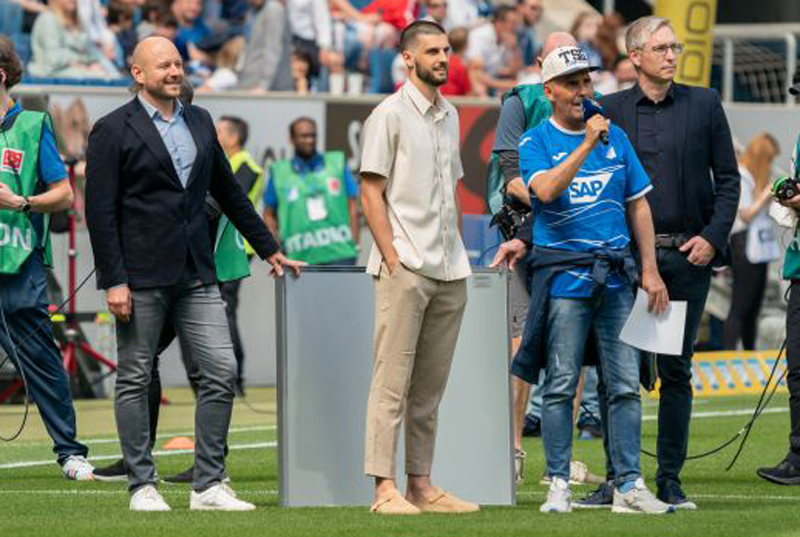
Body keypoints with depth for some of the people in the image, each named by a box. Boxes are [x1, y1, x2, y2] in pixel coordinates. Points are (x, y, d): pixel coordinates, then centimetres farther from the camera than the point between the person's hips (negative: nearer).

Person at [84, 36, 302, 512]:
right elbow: (101, 210, -7)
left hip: (196, 276, 5)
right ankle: (143, 486, 9)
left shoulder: (200, 122, 14)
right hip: (141, 277, -5)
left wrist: (270, 249, 21)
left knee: (222, 372, -2)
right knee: (135, 379, 2)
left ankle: (209, 486, 2)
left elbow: (229, 192, 22)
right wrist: (114, 281, -13)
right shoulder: (114, 131, -4)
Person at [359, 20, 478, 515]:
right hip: (405, 269, -7)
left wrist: (459, 252, 15)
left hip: (449, 271, 7)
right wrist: (392, 258, -14)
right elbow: (371, 192, -7)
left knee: (430, 386, 8)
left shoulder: (449, 116, 17)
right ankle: (385, 488, -10)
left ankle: (421, 484, 11)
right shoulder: (390, 115, -4)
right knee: (393, 382, -8)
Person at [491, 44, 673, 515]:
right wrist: (587, 145, -20)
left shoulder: (615, 136, 14)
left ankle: (630, 486, 2)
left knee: (626, 384, 0)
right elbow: (546, 190, -17)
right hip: (564, 274, -4)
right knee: (562, 385, -3)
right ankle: (559, 485, 1)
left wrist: (651, 270, 8)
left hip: (617, 274, 4)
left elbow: (638, 205, 15)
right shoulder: (536, 142, 2)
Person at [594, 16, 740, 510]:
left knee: (677, 371, 4)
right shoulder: (611, 110, 5)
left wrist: (713, 237, -3)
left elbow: (728, 178, 8)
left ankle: (670, 480, 9)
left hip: (688, 256, 1)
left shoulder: (704, 104, 7)